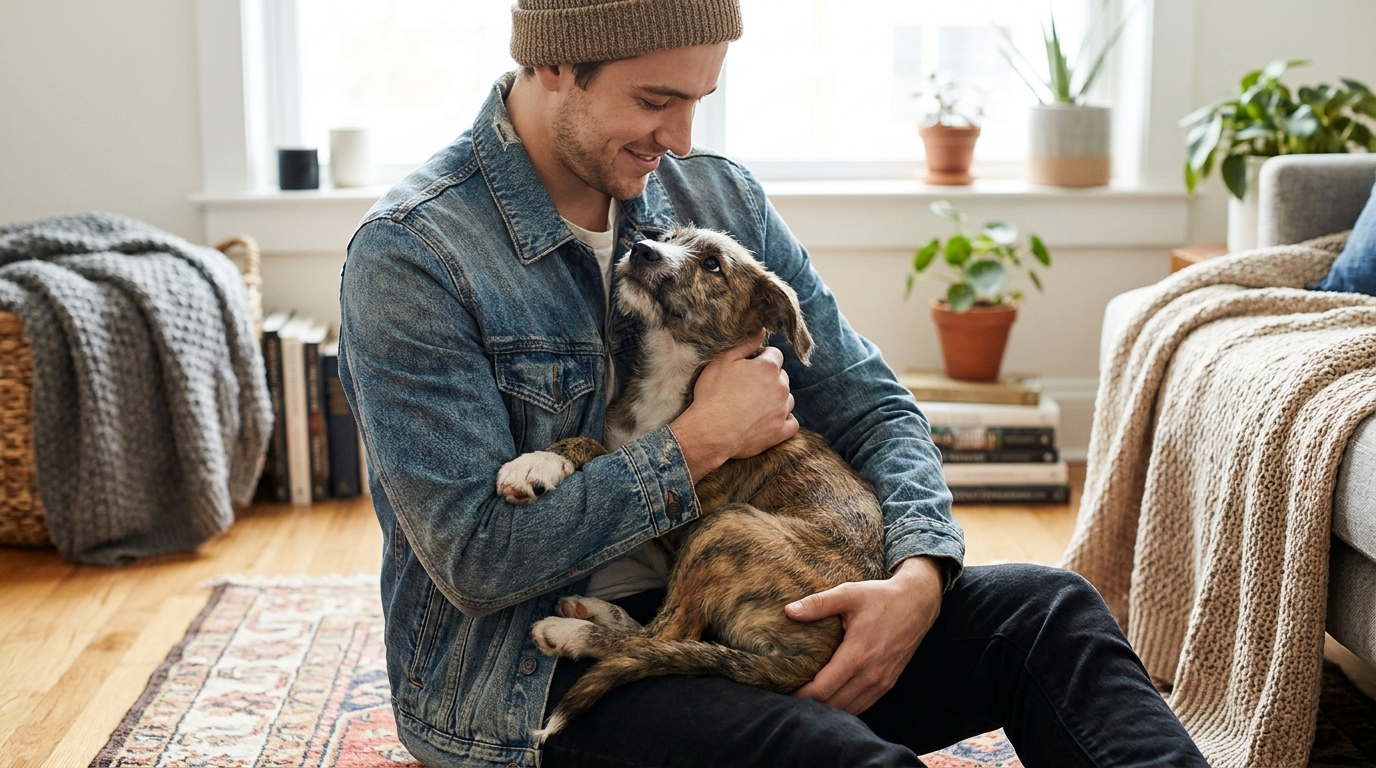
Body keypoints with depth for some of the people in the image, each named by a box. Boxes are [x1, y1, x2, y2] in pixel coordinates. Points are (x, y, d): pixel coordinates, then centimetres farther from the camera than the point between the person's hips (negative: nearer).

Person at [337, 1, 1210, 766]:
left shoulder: (722, 198, 3)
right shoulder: (409, 255, -15)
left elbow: (868, 402, 5)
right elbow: (476, 560, -19)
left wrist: (921, 574, -16)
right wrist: (703, 441, -18)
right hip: (539, 676, -6)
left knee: (1047, 611, -12)